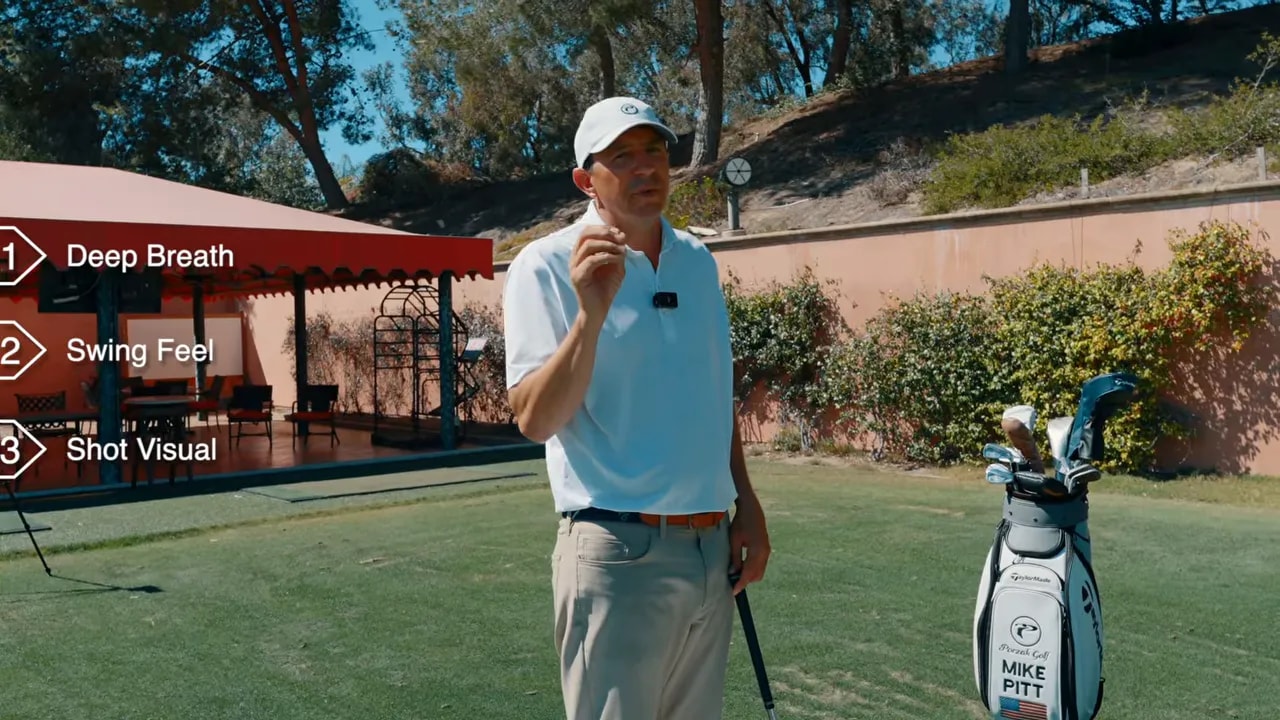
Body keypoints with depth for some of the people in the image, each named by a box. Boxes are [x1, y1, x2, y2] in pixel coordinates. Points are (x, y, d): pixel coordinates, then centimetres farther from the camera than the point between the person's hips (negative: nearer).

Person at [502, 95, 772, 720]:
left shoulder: (698, 261, 10)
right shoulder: (547, 265, -9)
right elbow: (535, 421, -17)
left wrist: (746, 503, 13)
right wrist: (591, 311, -27)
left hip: (712, 547, 6)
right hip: (619, 551, -6)